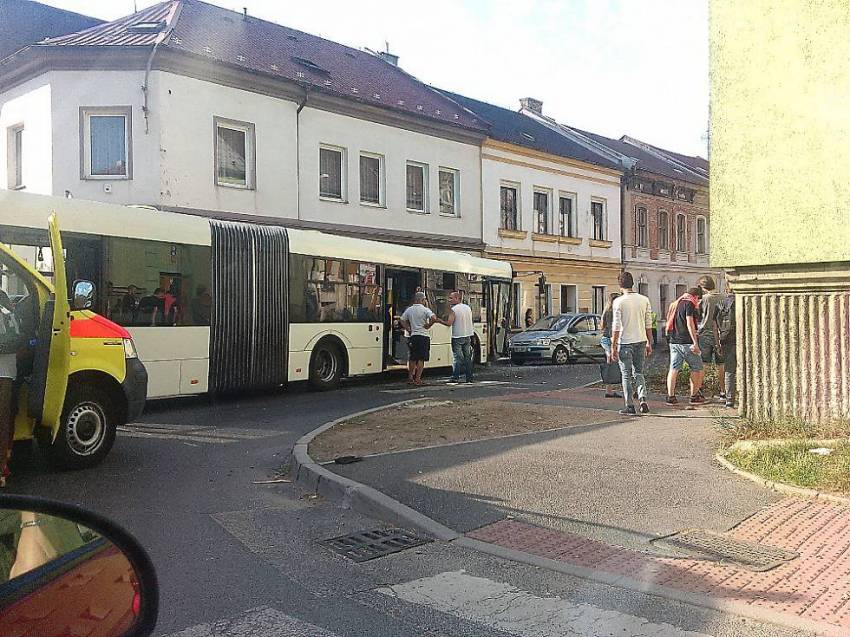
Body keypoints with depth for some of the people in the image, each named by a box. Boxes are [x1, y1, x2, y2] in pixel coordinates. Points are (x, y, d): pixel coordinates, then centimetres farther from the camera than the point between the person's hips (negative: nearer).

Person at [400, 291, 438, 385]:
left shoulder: (409, 310, 7)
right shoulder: (425, 310, -8)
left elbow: (402, 320, 12)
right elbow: (434, 318, -22)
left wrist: (409, 329, 14)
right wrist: (428, 325, -7)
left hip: (413, 335, 5)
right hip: (424, 335, -5)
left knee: (413, 358, 16)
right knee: (421, 358, -2)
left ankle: (410, 377, 21)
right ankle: (417, 379, -5)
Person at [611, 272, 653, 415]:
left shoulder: (619, 302, -9)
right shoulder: (644, 300, 4)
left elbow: (616, 327, -11)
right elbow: (648, 324, 7)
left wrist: (614, 347, -7)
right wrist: (649, 344, 14)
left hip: (625, 342, -4)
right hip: (641, 340, 4)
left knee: (627, 375, 4)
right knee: (639, 372, 17)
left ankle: (630, 406, 5)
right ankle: (643, 398, -1)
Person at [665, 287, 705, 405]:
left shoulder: (677, 303, 16)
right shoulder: (689, 304, -9)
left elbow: (670, 321, 22)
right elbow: (690, 323, -17)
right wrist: (695, 343, -19)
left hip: (674, 341, 7)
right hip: (687, 342, -7)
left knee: (673, 369, 4)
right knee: (697, 368, 6)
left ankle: (670, 396, 0)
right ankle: (694, 396, 10)